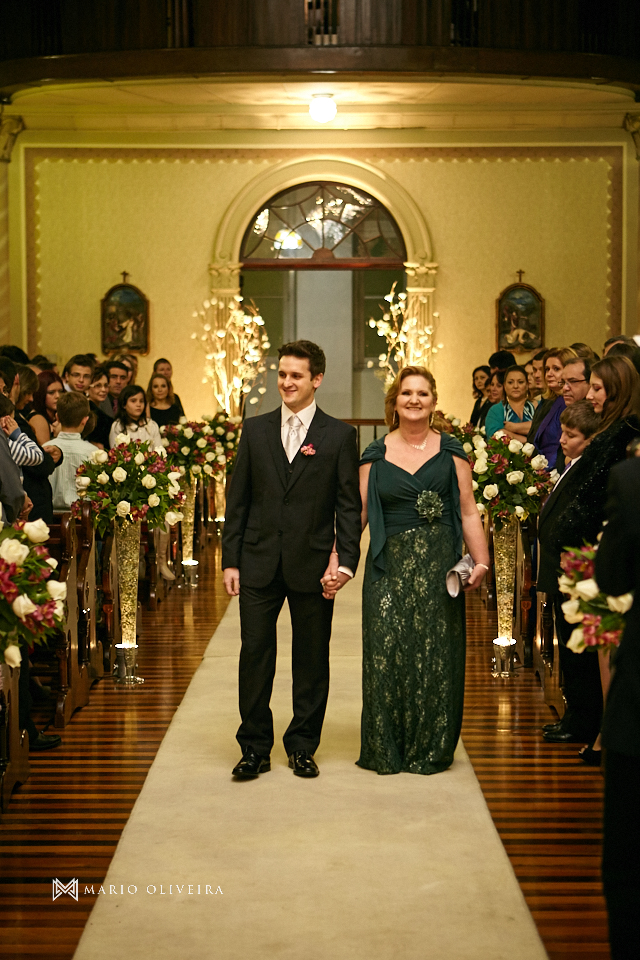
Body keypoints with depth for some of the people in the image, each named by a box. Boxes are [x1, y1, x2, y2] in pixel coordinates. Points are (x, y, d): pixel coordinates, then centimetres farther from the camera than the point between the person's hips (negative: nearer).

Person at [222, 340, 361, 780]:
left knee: (311, 661, 7)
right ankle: (255, 748, 13)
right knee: (255, 656, 2)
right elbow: (238, 500, 8)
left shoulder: (339, 435, 1)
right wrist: (230, 560, 2)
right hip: (259, 562, 2)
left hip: (313, 564, -1)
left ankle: (303, 747, 19)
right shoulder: (255, 430, 7)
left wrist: (346, 562, -11)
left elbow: (349, 506, -1)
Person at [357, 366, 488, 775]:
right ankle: (386, 750, 12)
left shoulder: (451, 451, 5)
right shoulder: (376, 455, 6)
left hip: (438, 566, 0)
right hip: (390, 565, 0)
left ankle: (430, 749, 16)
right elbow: (358, 511, 5)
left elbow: (468, 512, 2)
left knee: (435, 654, 2)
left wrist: (482, 562, -8)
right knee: (386, 651, -2)